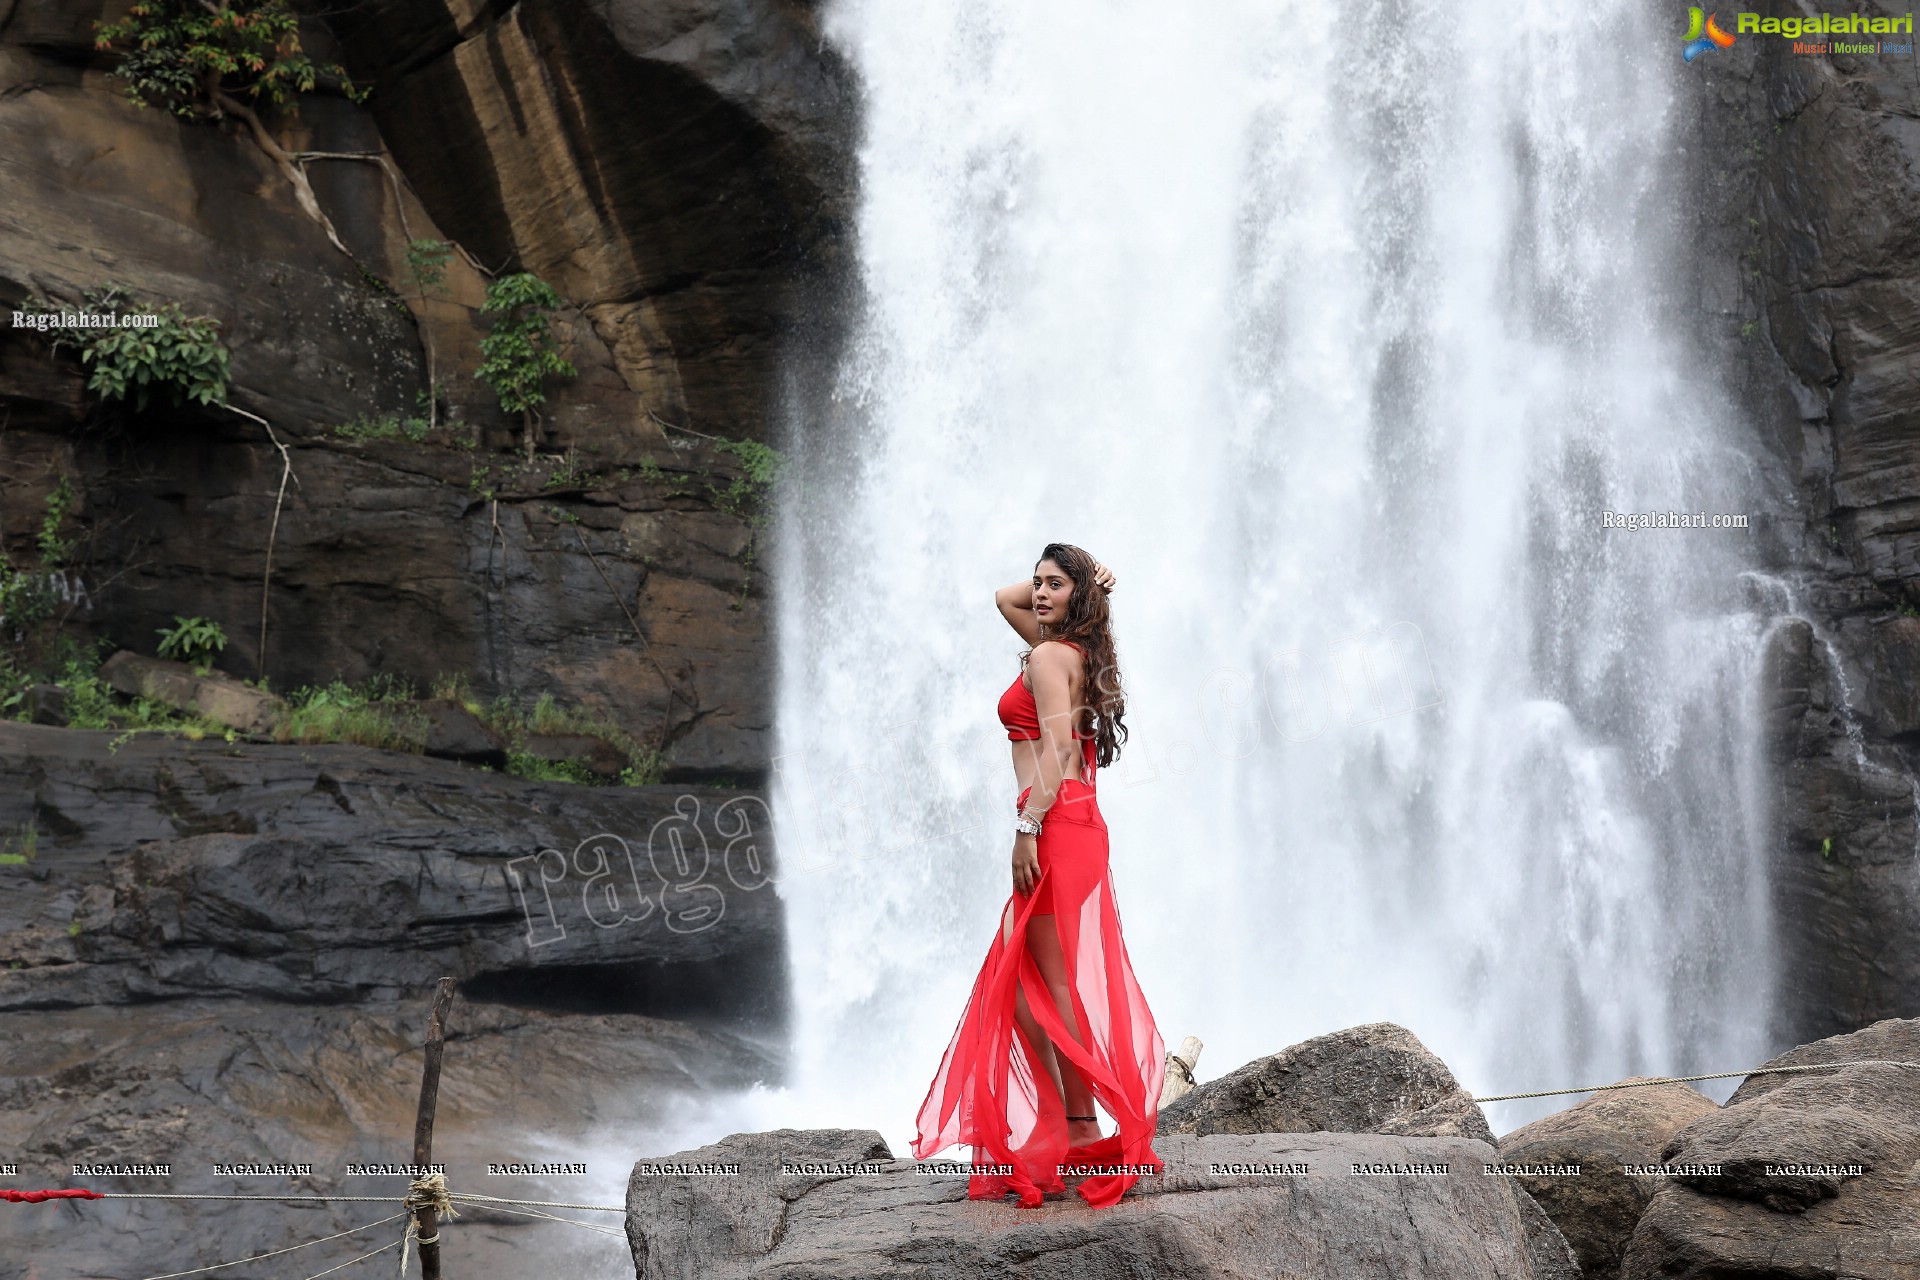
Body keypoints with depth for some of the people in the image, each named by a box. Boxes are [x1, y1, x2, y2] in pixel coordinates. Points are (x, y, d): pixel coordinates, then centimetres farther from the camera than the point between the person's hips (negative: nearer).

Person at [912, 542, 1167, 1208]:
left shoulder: (1049, 656, -8)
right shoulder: (1073, 649, 19)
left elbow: (1056, 749, -18)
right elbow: (1005, 598, 33)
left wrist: (1028, 828, -22)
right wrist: (1059, 580, 19)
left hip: (1056, 823, -10)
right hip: (1075, 822, 10)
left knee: (1054, 981, -8)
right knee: (1026, 976, 12)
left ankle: (1084, 1128, -7)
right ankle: (1061, 1122, 14)